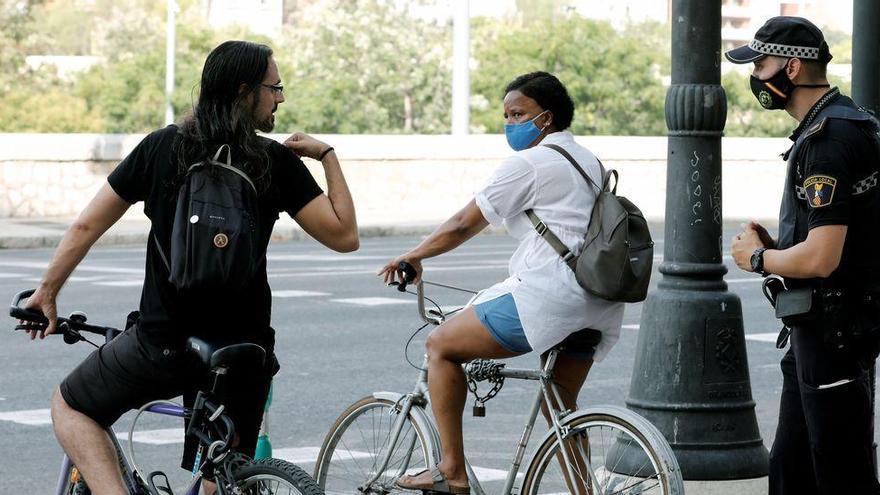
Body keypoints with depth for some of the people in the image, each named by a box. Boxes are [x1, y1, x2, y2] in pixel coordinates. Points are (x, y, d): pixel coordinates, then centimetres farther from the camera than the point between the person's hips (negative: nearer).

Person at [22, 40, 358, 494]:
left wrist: (47, 293, 15)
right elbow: (344, 235, -7)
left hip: (163, 344, -1)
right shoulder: (277, 162, -6)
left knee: (70, 407, 21)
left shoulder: (162, 147, -2)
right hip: (243, 353, 1)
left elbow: (86, 226, 3)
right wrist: (328, 157, 3)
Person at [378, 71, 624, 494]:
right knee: (561, 405, 23)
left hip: (549, 293, -9)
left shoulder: (528, 164, -6)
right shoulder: (588, 161, 21)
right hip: (601, 306, 9)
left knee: (441, 345, 3)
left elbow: (464, 225, -5)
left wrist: (412, 257, 8)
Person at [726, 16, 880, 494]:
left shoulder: (828, 141, -20)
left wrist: (758, 258, -8)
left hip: (832, 329, -11)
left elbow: (821, 258, -27)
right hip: (817, 328, 11)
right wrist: (773, 245, 10)